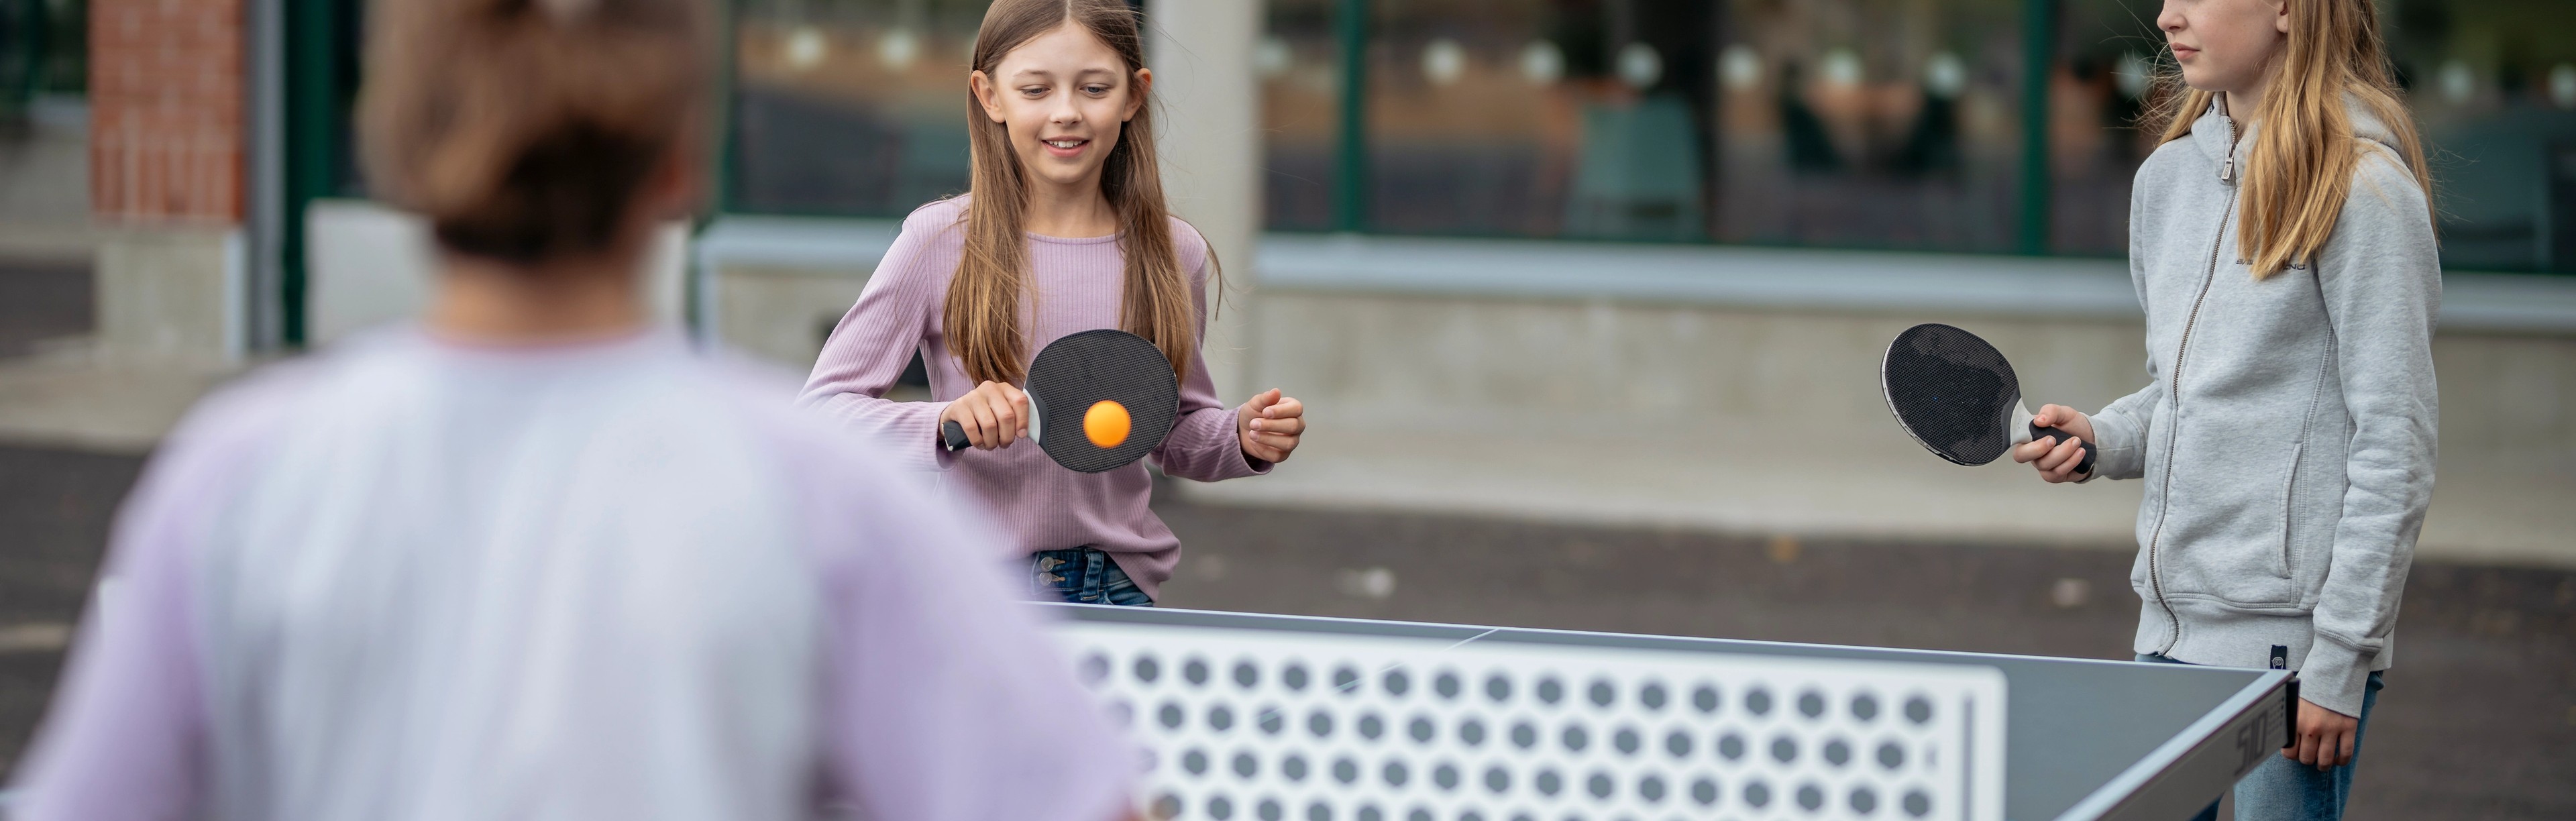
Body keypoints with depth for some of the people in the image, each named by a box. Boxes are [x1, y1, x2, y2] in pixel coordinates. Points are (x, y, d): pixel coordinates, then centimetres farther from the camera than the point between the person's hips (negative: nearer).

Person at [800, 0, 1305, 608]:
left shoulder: (1175, 255, 2)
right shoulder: (941, 241, -8)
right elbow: (821, 408, -10)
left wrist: (1242, 439, -6)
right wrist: (947, 422, -26)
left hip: (1122, 586, 3)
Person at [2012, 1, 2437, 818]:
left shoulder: (2365, 189, -11)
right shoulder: (2167, 176, 11)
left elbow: (2395, 446, -12)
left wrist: (2340, 664, -15)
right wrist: (2102, 438, 2)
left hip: (2289, 641, -7)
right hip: (2170, 627, 7)